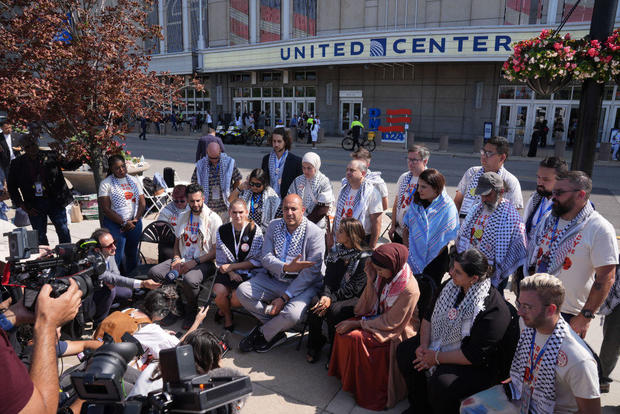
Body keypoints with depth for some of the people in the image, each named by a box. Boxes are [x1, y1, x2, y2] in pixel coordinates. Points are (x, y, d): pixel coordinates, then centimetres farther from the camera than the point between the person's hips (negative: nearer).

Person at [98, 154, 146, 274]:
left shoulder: (134, 180, 10)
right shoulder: (106, 184, -4)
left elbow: (142, 202, 8)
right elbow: (106, 209, -10)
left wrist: (136, 219, -7)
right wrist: (124, 223, -14)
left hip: (134, 223, 4)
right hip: (114, 224, -4)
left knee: (132, 254, 13)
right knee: (116, 256, -8)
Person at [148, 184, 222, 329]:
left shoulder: (214, 219, -5)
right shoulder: (183, 217, 15)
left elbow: (216, 250, -8)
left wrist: (195, 262, -15)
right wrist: (176, 259, 1)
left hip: (204, 261, -6)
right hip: (183, 259, 6)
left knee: (190, 280, -36)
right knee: (154, 272, -17)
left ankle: (191, 311, -4)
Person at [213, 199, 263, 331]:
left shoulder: (255, 230, -7)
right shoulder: (222, 230, 4)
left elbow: (257, 261, -8)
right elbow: (220, 259, 7)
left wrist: (232, 267, -12)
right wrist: (231, 273, -11)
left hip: (247, 272, -3)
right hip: (227, 271, 3)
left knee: (236, 300, -23)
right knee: (218, 294, -23)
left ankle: (223, 310, 17)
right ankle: (227, 316, 13)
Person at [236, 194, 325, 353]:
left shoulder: (315, 233, -13)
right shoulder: (274, 226, 3)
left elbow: (311, 272, -16)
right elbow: (266, 258, -4)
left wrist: (284, 297, -19)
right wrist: (286, 267, -26)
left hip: (303, 284, -5)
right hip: (273, 278, 5)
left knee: (292, 314, -31)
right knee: (242, 291, -13)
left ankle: (263, 334, 2)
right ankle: (276, 330, -3)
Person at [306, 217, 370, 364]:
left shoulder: (364, 257, -13)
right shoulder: (336, 251, 8)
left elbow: (354, 288, -16)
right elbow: (329, 277, 4)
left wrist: (332, 299, -20)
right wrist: (325, 295, -15)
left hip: (355, 299, -5)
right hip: (336, 294, 6)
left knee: (334, 310, -31)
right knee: (315, 302, -21)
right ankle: (314, 346, -5)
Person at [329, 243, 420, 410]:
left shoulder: (409, 290, -30)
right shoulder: (384, 275, -9)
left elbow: (390, 323, -23)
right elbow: (371, 306, -4)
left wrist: (357, 324, -20)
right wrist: (371, 279, -19)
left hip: (395, 332, -7)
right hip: (379, 317, 7)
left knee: (355, 337, -23)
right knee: (343, 329, -12)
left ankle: (359, 387, 0)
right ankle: (344, 373, 10)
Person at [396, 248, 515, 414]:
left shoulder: (494, 310, -28)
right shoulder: (453, 285, -5)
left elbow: (474, 356, -27)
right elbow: (429, 315, 5)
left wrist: (437, 358, -20)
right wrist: (424, 345, -9)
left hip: (478, 366, -8)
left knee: (440, 384, -31)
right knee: (404, 351, -2)